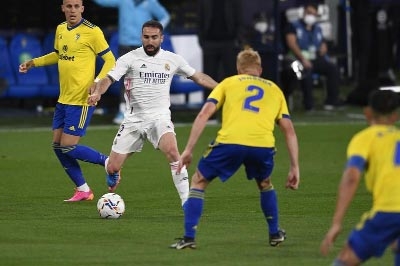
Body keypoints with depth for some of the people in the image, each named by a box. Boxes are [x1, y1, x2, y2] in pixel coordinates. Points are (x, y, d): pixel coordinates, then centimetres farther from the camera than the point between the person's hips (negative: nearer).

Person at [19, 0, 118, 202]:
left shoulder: (92, 32, -12)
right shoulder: (60, 30, 10)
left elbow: (110, 60, -10)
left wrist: (98, 81, -24)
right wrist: (34, 62, 17)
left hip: (81, 100, -8)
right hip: (63, 99, 8)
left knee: (68, 147, -10)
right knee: (57, 146, 7)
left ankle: (108, 163, 10)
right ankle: (83, 190, 18)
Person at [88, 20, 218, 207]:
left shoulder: (173, 59, 6)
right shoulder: (130, 58, -2)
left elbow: (198, 77, 17)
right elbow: (109, 78, -13)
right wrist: (97, 92, -34)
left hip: (160, 117, 0)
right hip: (134, 119, 0)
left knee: (172, 150, -32)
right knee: (112, 168, -1)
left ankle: (186, 201, -27)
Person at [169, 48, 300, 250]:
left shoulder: (228, 83, 25)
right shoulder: (275, 90, 30)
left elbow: (204, 114, 11)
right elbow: (289, 130, 23)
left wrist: (188, 150, 10)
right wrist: (295, 167, 23)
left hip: (229, 142, -2)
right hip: (263, 145, 2)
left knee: (198, 182, 18)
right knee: (265, 184, 35)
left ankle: (188, 238, 8)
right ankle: (275, 234, 36)